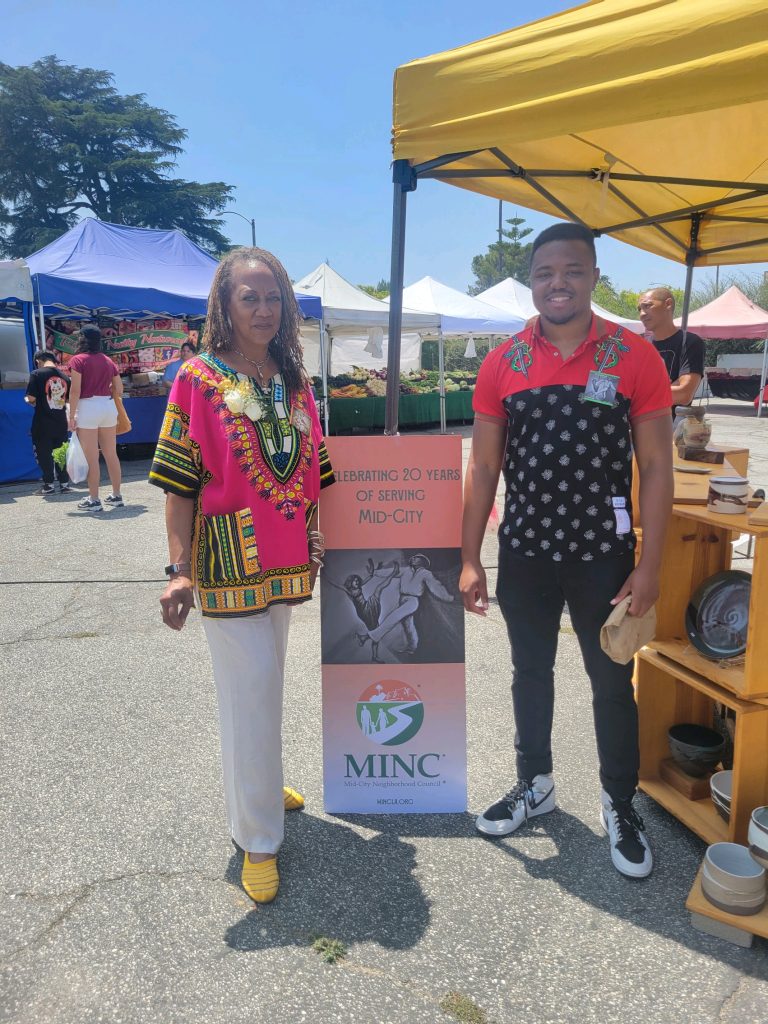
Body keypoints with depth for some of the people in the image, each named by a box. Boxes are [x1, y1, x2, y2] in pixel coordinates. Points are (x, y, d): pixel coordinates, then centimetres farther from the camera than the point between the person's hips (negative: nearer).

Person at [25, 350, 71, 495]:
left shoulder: (37, 374, -10)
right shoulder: (64, 377, 4)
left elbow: (31, 398, -14)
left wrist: (28, 400, 7)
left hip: (43, 423, -4)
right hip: (61, 422, 4)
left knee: (43, 453, 8)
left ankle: (49, 484, 11)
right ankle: (64, 483, 15)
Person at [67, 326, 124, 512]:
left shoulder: (78, 360, -5)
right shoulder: (108, 361, 11)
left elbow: (75, 390, -12)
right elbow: (119, 389, 11)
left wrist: (71, 416, -8)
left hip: (87, 408, -5)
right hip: (109, 406, 6)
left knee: (91, 458, -1)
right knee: (111, 454, 11)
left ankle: (94, 500, 4)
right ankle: (116, 496, 17)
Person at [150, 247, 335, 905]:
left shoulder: (295, 381, 9)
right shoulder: (199, 379, -6)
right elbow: (180, 483, -9)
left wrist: (318, 537, 10)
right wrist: (180, 570, -15)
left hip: (287, 560, 6)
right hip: (229, 561, -5)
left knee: (266, 683, 19)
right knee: (251, 691, -1)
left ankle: (257, 782, 42)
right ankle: (259, 840, 15)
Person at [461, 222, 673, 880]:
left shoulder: (635, 357, -7)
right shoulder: (504, 363, -2)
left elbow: (656, 467, -6)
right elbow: (483, 466, 0)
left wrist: (649, 565, -10)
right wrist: (470, 559, -2)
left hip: (603, 553, -2)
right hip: (524, 552, 2)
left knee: (612, 683, 12)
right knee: (531, 672, 18)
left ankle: (620, 805, 35)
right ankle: (534, 785, 40)